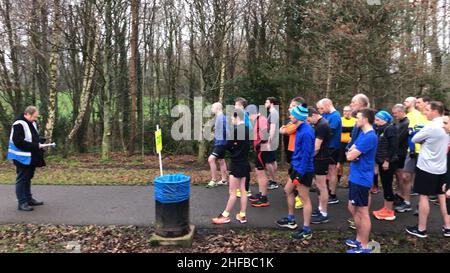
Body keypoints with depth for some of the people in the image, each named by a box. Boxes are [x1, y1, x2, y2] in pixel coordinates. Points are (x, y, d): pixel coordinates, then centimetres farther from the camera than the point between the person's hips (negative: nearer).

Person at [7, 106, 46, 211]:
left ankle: (29, 199, 28)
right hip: (22, 158, -9)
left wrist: (41, 141, 1)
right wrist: (35, 146, -23)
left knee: (28, 178, 17)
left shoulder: (32, 123, 10)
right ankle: (22, 203, 6)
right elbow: (18, 142, -24)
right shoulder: (19, 124, -19)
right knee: (22, 179, -1)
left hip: (31, 157, 9)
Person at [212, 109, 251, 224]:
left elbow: (227, 146, -12)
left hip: (237, 164, -8)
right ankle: (242, 215, 18)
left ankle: (225, 216, 10)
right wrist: (236, 148, 2)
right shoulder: (247, 130, 7)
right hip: (244, 163, 8)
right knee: (242, 190, 12)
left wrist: (233, 148, 7)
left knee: (232, 192, 0)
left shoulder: (236, 130, -18)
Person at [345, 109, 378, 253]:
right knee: (353, 209, 19)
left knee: (362, 212, 1)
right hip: (355, 177, 10)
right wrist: (353, 152, -11)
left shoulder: (370, 136, -22)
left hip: (361, 179, -10)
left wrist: (352, 152, -1)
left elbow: (350, 156, -23)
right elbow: (349, 153, 11)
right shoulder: (362, 133, 12)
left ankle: (365, 247, 15)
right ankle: (359, 239, 33)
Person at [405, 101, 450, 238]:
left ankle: (421, 229, 10)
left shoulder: (431, 127, -21)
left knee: (423, 196, 1)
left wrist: (423, 140, 8)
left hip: (427, 167, -8)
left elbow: (414, 139, -10)